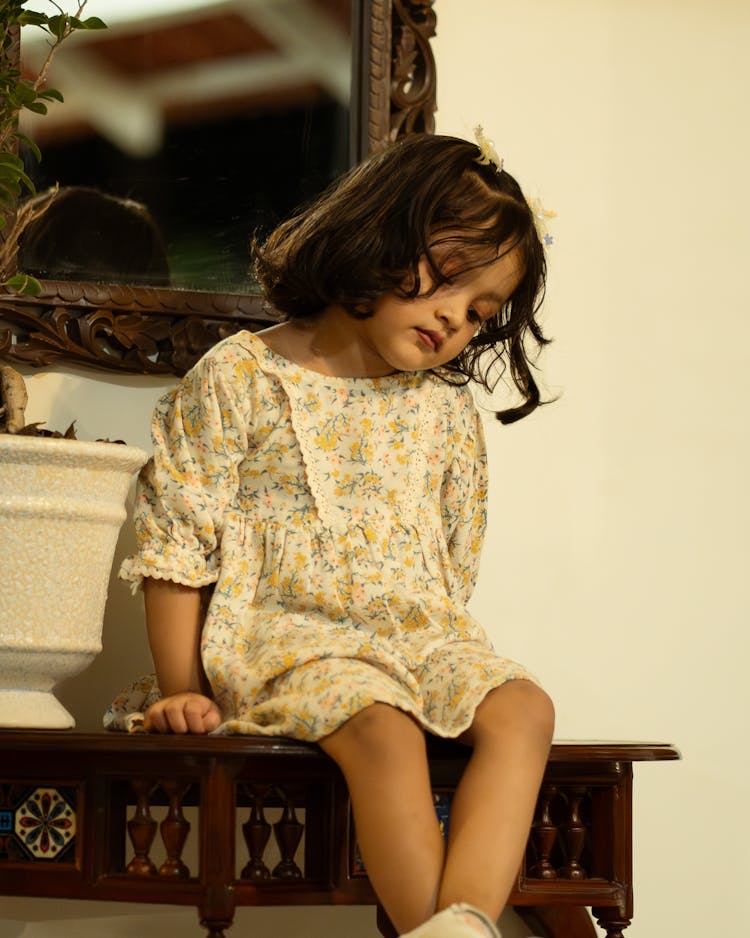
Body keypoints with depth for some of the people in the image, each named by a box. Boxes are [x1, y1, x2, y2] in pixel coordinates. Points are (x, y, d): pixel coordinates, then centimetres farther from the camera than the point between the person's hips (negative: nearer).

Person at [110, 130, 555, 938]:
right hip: (286, 634, -5)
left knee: (522, 709, -24)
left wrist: (442, 651, 6)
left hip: (419, 635, 5)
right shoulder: (239, 378, 0)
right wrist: (183, 689, -4)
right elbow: (175, 541, -1)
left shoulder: (448, 409, 15)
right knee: (383, 726, -35)